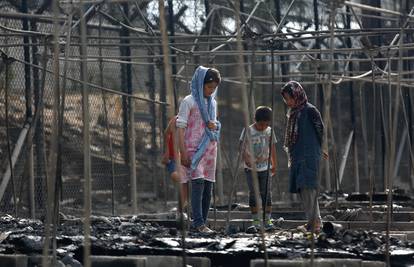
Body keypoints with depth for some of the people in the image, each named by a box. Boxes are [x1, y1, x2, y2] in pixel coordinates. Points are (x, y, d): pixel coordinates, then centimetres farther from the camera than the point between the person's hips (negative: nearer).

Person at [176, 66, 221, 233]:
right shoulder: (189, 102, -5)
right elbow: (181, 127, -7)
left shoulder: (212, 103, 14)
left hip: (209, 149, 7)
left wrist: (215, 125, -1)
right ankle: (198, 223, -22)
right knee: (198, 184, -18)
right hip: (194, 149, -7)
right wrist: (183, 152, -14)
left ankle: (201, 223, 7)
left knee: (208, 188, 3)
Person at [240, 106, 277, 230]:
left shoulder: (269, 131, 3)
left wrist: (274, 164, 18)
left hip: (265, 168, 2)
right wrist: (246, 159, -25)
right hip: (250, 168, -2)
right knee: (253, 193, 0)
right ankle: (256, 220, 5)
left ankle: (267, 219, 3)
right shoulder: (248, 131, -7)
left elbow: (272, 148, 14)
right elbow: (242, 147, -9)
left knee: (266, 193, -1)